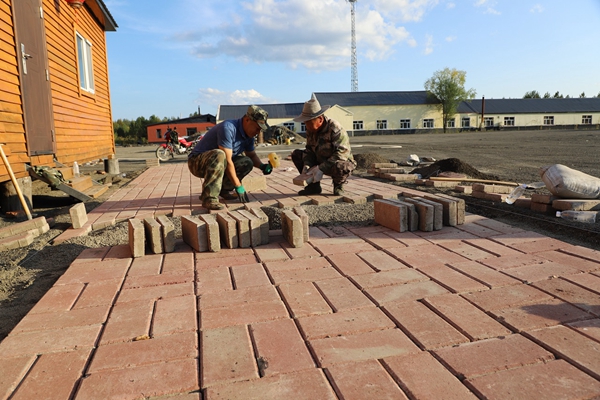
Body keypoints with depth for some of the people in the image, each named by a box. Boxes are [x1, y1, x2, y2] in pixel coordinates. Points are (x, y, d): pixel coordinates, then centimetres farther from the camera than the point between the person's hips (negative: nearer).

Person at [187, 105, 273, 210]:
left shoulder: (249, 135, 1)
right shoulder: (228, 128, -27)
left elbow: (252, 155, 16)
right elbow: (227, 160, -30)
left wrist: (262, 166, -7)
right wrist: (238, 187, -27)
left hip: (217, 162, 8)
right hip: (197, 162, -8)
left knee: (246, 163, -6)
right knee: (219, 155, -38)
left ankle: (223, 190, 6)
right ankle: (209, 199, -34)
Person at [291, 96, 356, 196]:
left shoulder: (335, 129, -25)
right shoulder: (310, 129, -3)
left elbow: (342, 153, -32)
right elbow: (309, 149, 3)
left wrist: (321, 168, -37)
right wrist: (307, 165, -19)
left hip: (342, 162, -7)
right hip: (321, 162, 7)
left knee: (339, 167, -44)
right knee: (296, 154, -2)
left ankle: (339, 184, -6)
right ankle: (313, 185, 2)